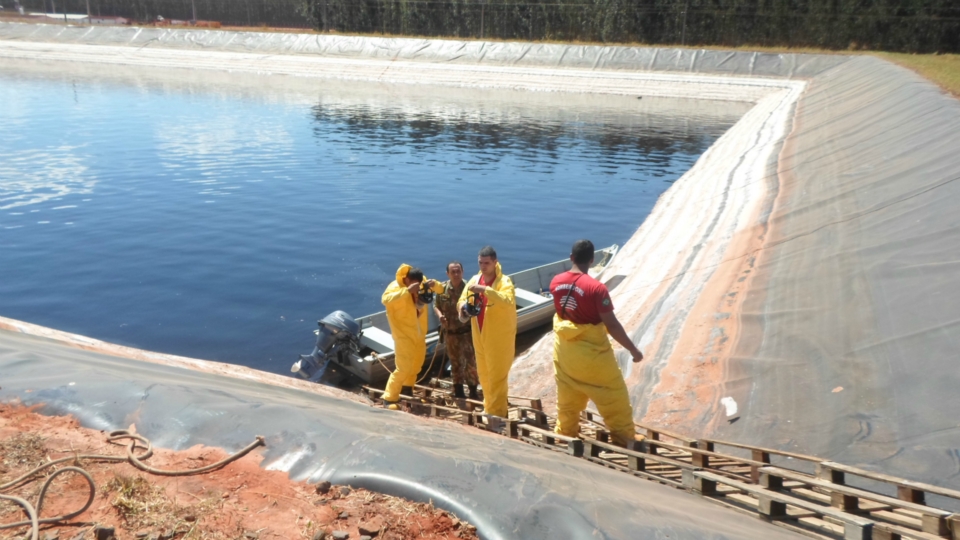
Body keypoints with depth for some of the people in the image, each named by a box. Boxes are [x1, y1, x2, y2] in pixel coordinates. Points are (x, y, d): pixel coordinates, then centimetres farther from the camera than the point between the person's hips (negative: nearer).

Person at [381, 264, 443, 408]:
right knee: (403, 367, -12)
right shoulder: (396, 287, -19)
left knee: (417, 363, 21)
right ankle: (389, 398, -3)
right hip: (403, 334, -8)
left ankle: (407, 388, 42)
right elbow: (385, 299, -39)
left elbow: (439, 289, 6)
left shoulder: (420, 283, 1)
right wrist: (407, 290, -44)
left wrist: (433, 284, -18)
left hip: (419, 332, 8)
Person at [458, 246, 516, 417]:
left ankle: (497, 415, 7)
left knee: (497, 378, -2)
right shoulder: (474, 280, 4)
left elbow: (508, 302, -34)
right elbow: (461, 301, 6)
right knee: (484, 376, 18)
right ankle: (489, 409, 34)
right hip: (480, 337, 7)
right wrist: (463, 306, -18)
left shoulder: (504, 281, -15)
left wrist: (485, 290, -43)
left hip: (499, 339, -7)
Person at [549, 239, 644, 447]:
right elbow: (612, 326, -20)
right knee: (614, 398, 11)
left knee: (568, 397, 22)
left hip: (564, 349, 6)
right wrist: (633, 350, -10)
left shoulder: (556, 282, -6)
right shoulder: (596, 288, -24)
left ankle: (564, 437, 36)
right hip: (592, 351, -6)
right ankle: (626, 440, 22)